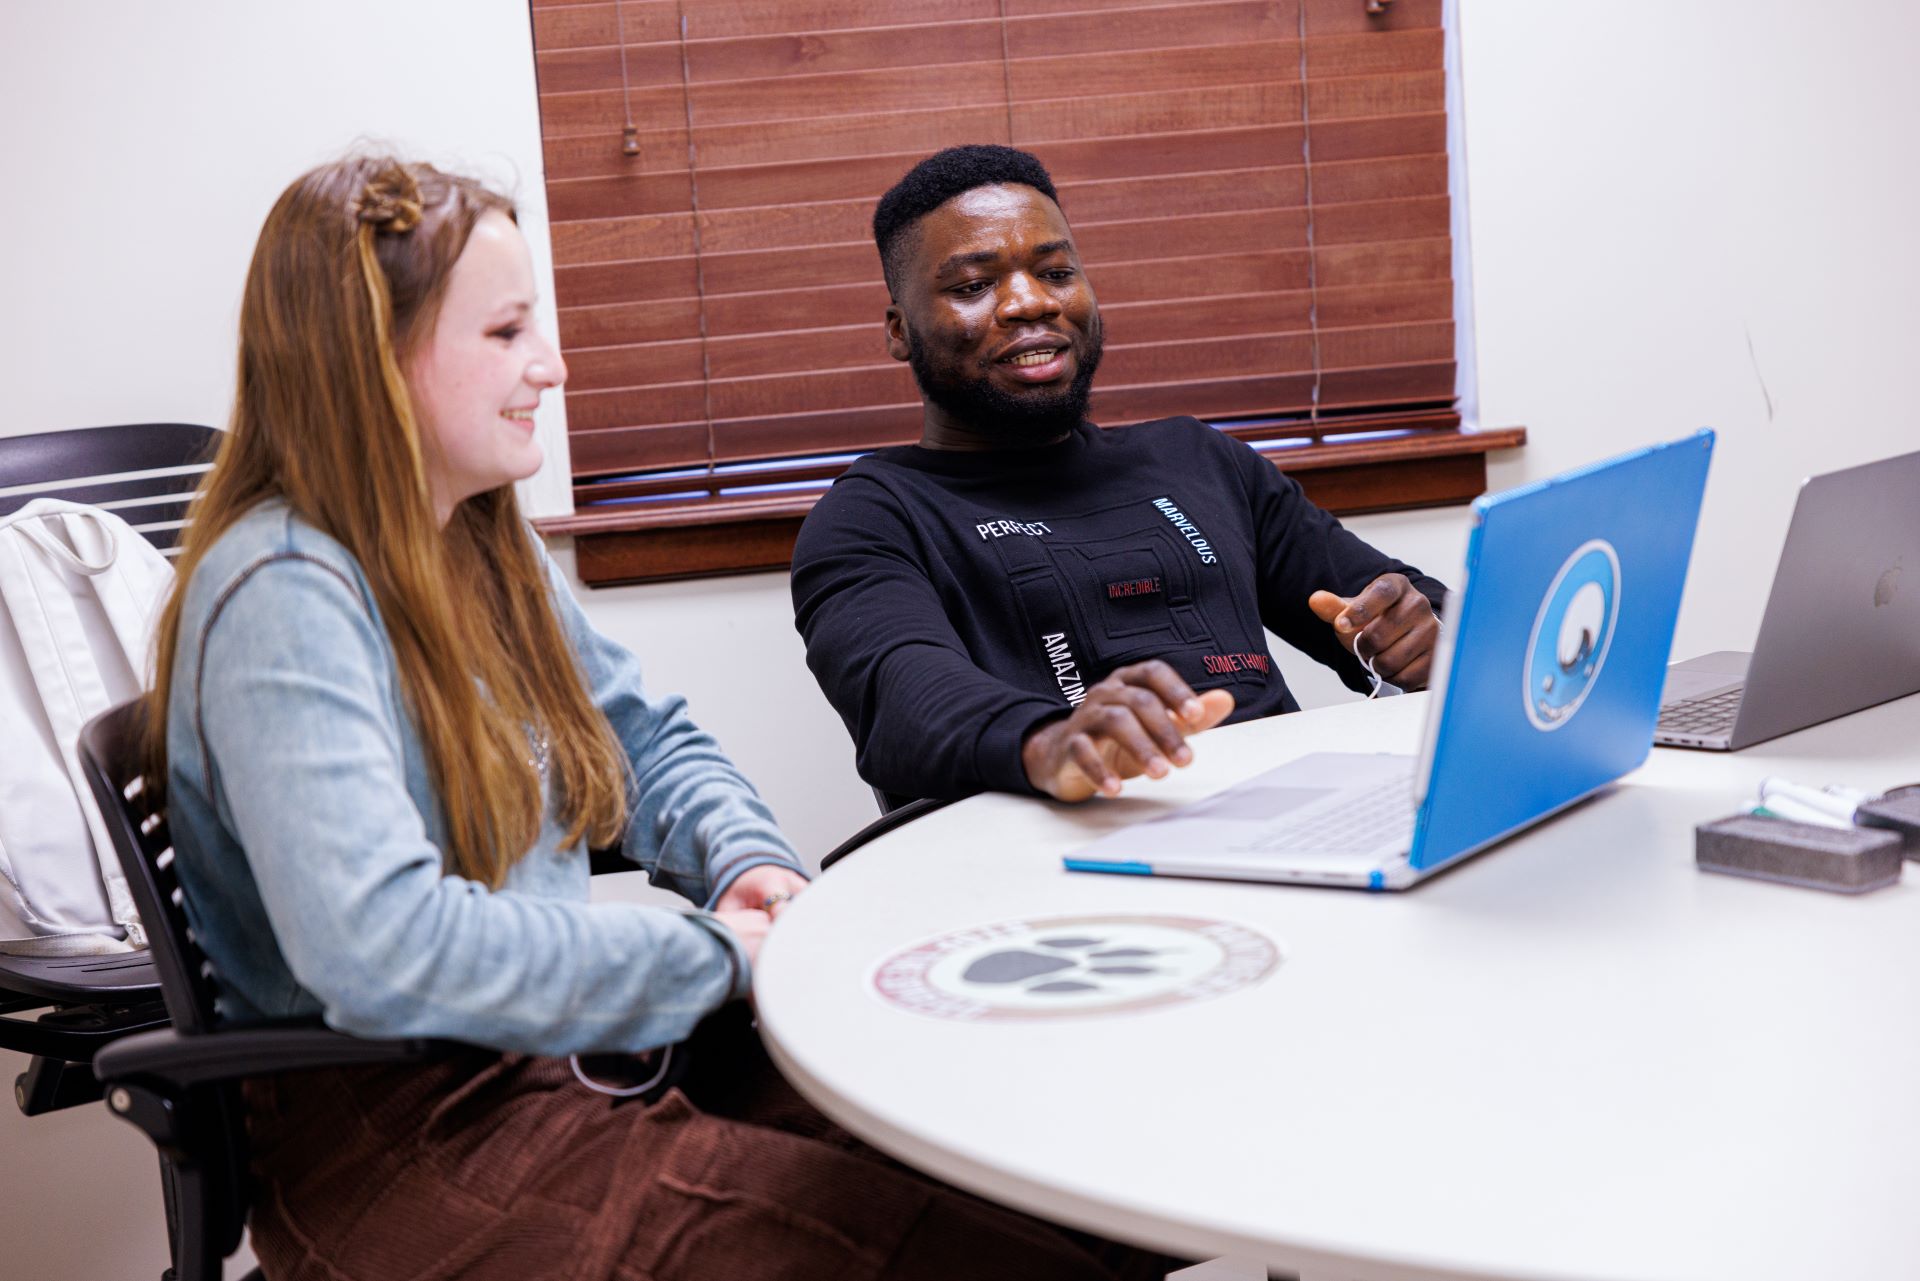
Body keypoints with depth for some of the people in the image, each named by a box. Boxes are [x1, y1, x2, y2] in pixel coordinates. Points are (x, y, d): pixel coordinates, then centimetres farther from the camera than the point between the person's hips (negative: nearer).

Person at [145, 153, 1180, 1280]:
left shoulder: (487, 545, 11)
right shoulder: (280, 600, -18)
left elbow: (650, 739, 23)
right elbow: (382, 949, -29)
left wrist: (748, 859, 0)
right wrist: (716, 956, -18)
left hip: (577, 1045, 9)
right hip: (398, 1134, -8)